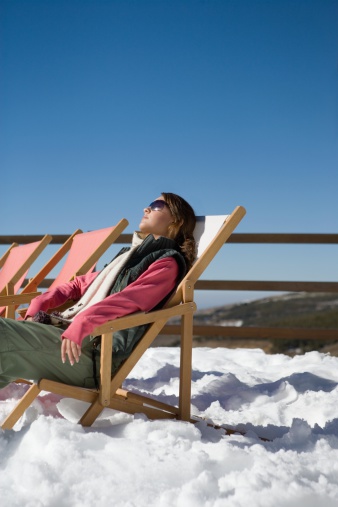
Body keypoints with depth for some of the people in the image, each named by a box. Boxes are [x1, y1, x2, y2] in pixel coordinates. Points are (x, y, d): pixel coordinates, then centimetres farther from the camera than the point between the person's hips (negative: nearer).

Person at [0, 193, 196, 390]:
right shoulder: (129, 255, 27)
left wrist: (82, 323, -32)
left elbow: (129, 299, -18)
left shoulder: (166, 263, 1)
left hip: (97, 352, -8)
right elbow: (81, 283, 27)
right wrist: (39, 303, 11)